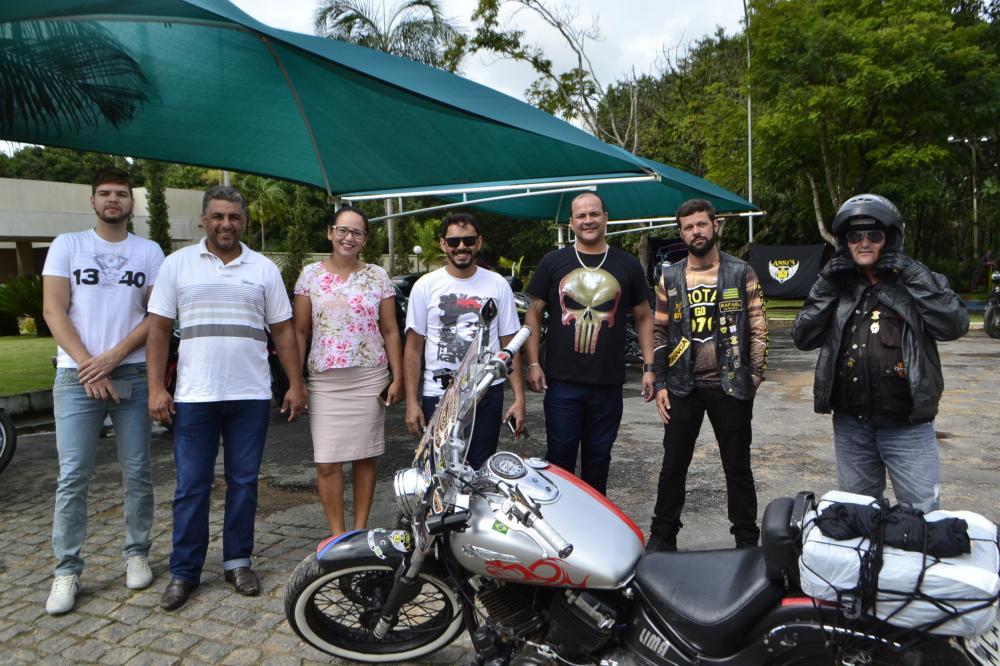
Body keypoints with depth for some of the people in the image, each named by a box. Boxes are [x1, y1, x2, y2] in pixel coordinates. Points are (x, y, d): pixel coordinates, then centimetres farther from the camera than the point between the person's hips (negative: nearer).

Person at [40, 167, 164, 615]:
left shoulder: (149, 252, 9)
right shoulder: (67, 245, 8)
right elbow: (54, 311, 0)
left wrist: (114, 357, -10)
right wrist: (88, 366, -10)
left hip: (132, 374, 1)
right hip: (76, 375, 0)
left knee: (137, 472, 5)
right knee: (73, 476, -1)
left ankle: (137, 554, 19)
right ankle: (67, 571, 9)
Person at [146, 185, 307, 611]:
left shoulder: (264, 269, 7)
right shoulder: (177, 264, 5)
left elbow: (283, 331, 6)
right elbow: (159, 328, 3)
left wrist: (296, 384, 1)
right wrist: (156, 389, -5)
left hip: (250, 396, 1)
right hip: (193, 397, -1)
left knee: (244, 483, 9)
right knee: (191, 488, 6)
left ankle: (238, 562, 23)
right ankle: (184, 572, 19)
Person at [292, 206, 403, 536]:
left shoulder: (377, 276, 5)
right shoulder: (311, 274, 5)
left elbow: (390, 331, 5)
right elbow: (300, 331, 6)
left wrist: (397, 378, -1)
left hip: (370, 378, 0)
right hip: (325, 381, 0)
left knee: (365, 457, 7)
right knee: (327, 462, -1)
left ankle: (360, 530, 21)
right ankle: (337, 535, 13)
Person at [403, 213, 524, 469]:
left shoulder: (498, 285, 5)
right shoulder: (425, 286, 3)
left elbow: (509, 345, 6)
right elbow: (413, 348, 3)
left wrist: (519, 398, -1)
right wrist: (412, 402, -3)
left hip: (488, 394, 1)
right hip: (438, 395, 0)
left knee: (481, 471, 5)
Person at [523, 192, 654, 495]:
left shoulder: (628, 265, 7)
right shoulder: (553, 262, 5)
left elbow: (644, 317, 11)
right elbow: (533, 314, 6)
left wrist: (648, 367, 3)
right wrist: (533, 363, -4)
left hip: (609, 383, 1)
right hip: (562, 381, -1)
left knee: (598, 456, 13)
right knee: (559, 456, 4)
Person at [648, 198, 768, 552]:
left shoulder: (742, 273, 2)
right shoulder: (669, 278, 7)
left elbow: (758, 327, 1)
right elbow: (659, 333, 7)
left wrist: (756, 374, -8)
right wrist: (660, 384, 2)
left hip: (730, 387, -1)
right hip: (683, 387, 2)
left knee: (738, 467, 9)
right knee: (673, 465, 9)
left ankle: (747, 540, 23)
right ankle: (662, 535, 23)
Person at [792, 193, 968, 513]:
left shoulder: (917, 281, 1)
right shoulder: (837, 286, 7)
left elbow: (955, 324, -15)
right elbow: (803, 337, -1)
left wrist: (914, 277, -15)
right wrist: (825, 287, -8)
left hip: (907, 425, -2)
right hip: (850, 424, 3)